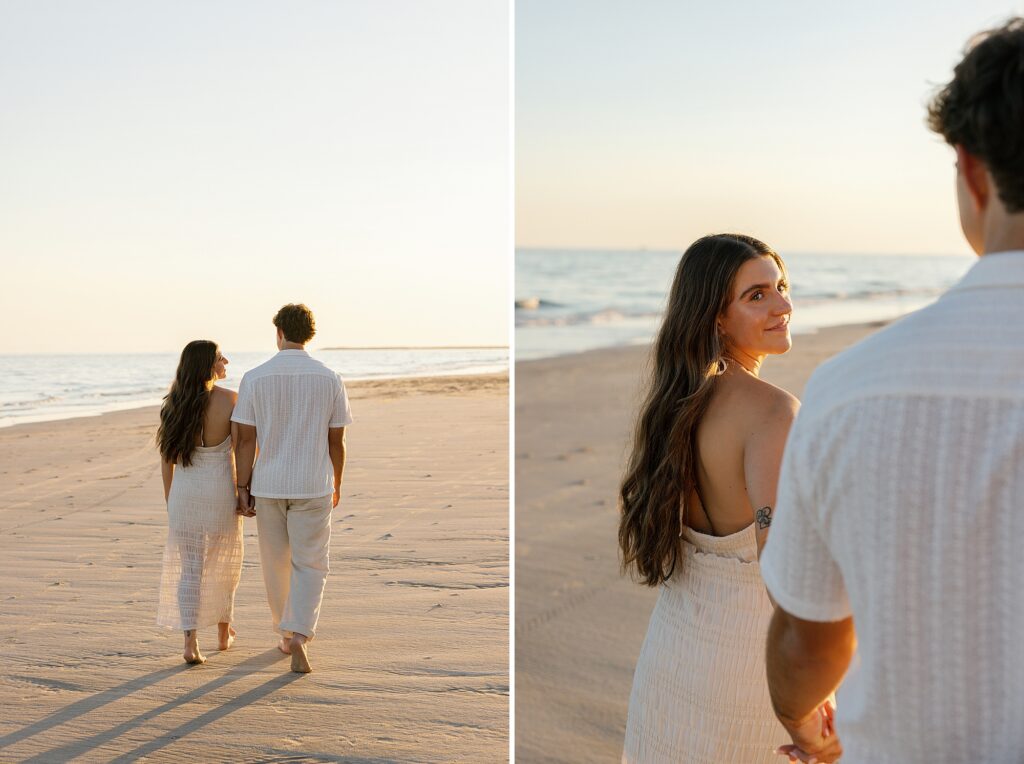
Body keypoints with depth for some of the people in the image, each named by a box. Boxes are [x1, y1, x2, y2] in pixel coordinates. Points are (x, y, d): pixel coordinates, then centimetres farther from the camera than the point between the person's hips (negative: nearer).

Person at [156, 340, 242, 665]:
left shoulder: (173, 403, -1)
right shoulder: (230, 399, -11)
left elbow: (167, 457, 4)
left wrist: (169, 498, 14)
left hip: (184, 491, 2)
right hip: (220, 491, -2)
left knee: (189, 568, 8)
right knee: (225, 562, 19)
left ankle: (191, 642, -5)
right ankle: (224, 631, 33)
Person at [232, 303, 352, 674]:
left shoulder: (254, 378, -5)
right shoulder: (329, 379, -3)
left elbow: (245, 439, -6)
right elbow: (336, 441, 1)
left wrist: (242, 488, 0)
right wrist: (336, 484, 15)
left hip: (268, 486, 1)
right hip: (313, 487, -1)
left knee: (276, 563, 18)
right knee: (310, 566, 5)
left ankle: (287, 633, 32)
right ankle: (297, 637, -14)